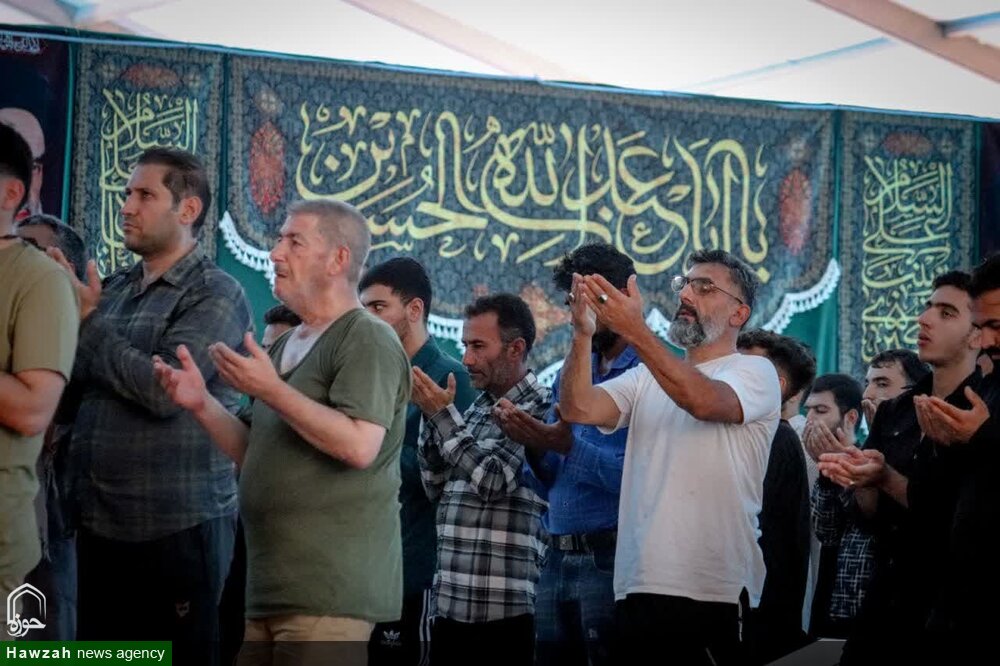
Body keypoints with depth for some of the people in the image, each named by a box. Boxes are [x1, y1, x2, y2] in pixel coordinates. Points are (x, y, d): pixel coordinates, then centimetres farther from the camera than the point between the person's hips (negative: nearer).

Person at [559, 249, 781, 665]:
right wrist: (582, 334, -14)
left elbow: (703, 401, -21)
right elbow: (577, 408, 1)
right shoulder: (646, 378, 17)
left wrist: (635, 332, -30)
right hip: (637, 584, 5)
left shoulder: (755, 372, 1)